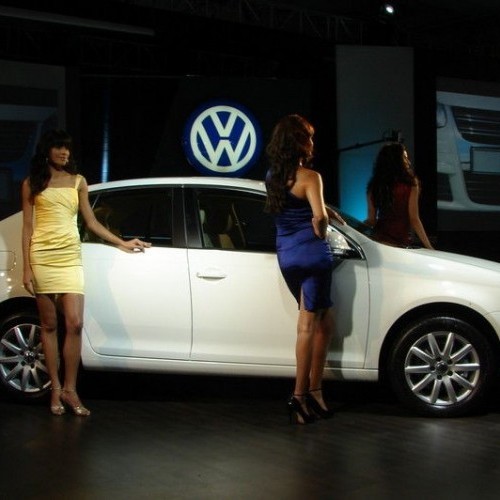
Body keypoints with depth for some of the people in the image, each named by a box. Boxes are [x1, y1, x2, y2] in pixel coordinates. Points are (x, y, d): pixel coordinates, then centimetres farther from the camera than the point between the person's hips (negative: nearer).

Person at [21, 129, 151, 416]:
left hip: (70, 257, 1)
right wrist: (26, 267, -3)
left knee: (75, 324, -9)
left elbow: (91, 222, 13)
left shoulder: (78, 181, 12)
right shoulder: (32, 184, 8)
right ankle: (55, 389, 10)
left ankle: (69, 390, 1)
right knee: (49, 325, 2)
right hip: (42, 257, -1)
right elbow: (28, 226, 4)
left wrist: (122, 244, 7)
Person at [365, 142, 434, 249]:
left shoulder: (374, 185, 5)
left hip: (379, 240, 4)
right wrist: (428, 246, -2)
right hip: (401, 241, -4)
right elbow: (414, 220, -7)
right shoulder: (409, 185, -5)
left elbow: (371, 220, 6)